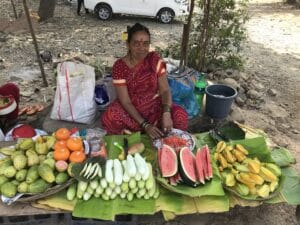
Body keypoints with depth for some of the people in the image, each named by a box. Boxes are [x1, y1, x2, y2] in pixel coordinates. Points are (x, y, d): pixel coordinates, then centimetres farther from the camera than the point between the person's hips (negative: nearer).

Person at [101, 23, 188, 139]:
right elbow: (125, 101, -16)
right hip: (131, 109, -1)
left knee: (180, 116, -26)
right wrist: (145, 125, -27)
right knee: (109, 118, -33)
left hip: (154, 105, 2)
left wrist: (166, 113, -30)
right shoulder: (119, 66, -13)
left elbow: (165, 90, -9)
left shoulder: (155, 59, -7)